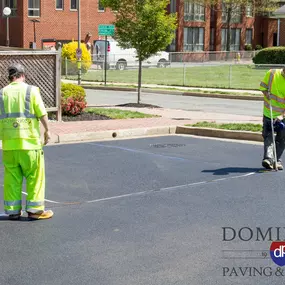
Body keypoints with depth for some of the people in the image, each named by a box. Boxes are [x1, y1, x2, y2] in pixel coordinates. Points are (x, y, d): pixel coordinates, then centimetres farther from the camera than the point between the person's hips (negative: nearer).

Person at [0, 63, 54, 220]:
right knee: (35, 176, 6)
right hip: (29, 142, -3)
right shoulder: (31, 90, -3)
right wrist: (47, 130, 8)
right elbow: (42, 114, -5)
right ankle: (35, 209, 7)